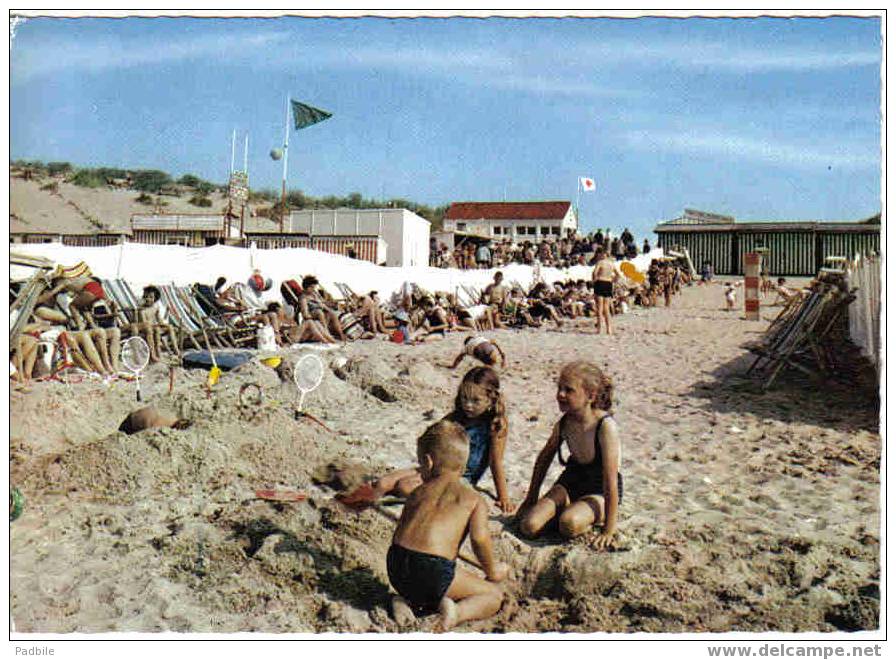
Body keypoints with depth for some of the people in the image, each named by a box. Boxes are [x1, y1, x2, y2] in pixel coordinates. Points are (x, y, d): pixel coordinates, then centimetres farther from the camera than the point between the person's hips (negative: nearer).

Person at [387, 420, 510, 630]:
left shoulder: (418, 492, 17)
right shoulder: (474, 500, 7)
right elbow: (479, 537, -9)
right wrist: (492, 571, 8)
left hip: (396, 572, 5)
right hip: (433, 571, -5)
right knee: (494, 595, 13)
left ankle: (407, 601, 8)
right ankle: (458, 612, -14)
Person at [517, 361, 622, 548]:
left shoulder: (605, 426, -28)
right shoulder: (564, 423, -10)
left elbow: (610, 482, -25)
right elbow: (544, 458, 10)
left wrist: (609, 530, -22)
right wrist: (531, 498, 14)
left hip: (600, 492, -5)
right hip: (571, 480, 5)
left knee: (570, 524, -35)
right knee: (529, 527, -16)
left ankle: (594, 518, -1)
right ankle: (567, 509, 10)